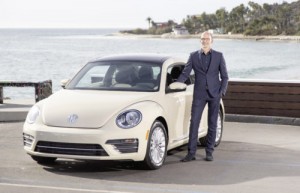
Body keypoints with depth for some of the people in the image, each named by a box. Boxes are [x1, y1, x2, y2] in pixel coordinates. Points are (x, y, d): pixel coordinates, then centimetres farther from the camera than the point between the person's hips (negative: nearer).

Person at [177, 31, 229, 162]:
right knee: (194, 122, -6)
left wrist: (222, 92, -5)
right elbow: (185, 73, 3)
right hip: (199, 94, 0)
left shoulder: (218, 56, 6)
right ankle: (191, 153, -3)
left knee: (212, 124, 4)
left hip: (214, 94, 0)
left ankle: (209, 152, 12)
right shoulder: (193, 56, 6)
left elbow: (224, 76, 6)